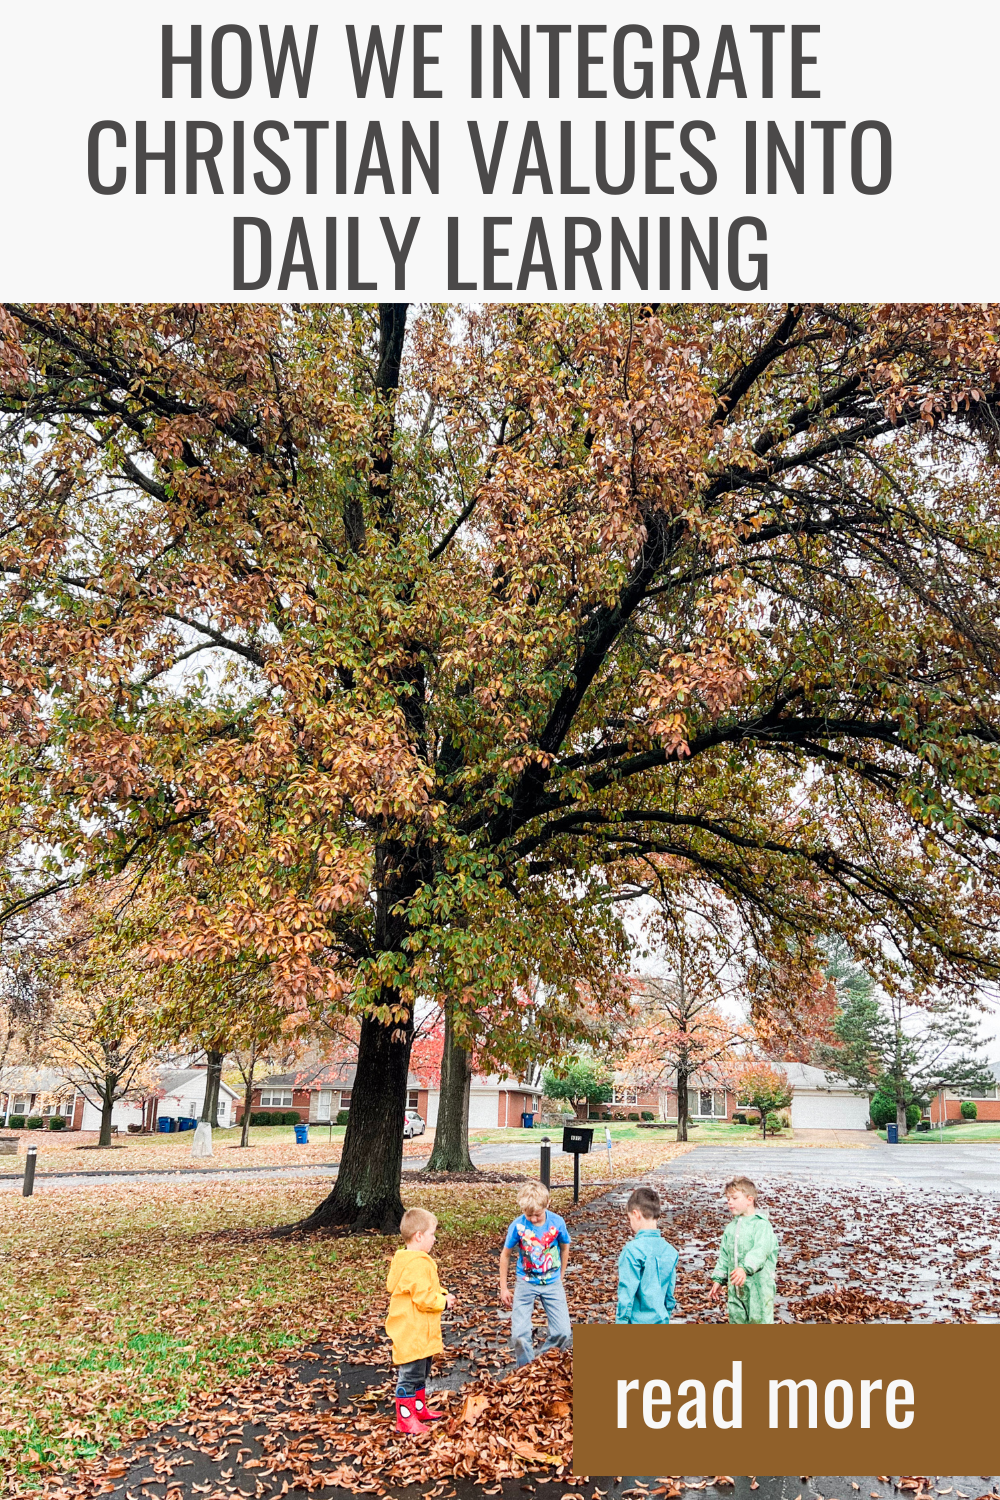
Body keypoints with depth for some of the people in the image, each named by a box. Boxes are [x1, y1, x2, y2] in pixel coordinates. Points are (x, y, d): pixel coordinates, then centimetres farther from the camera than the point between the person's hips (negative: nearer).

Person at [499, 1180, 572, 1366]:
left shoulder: (557, 1223, -16)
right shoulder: (517, 1226, -19)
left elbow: (565, 1248, 4)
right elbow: (505, 1255, -4)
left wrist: (560, 1277, 12)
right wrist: (503, 1288, 1)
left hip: (552, 1283, 1)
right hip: (525, 1283, -1)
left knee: (563, 1333, -2)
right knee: (520, 1335, -10)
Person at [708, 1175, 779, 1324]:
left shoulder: (762, 1224, -12)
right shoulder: (730, 1228, 12)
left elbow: (760, 1250, -26)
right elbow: (724, 1256, 20)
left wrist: (745, 1268, -39)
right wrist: (719, 1279, 16)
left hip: (758, 1285, -7)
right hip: (735, 1288, 7)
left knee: (759, 1318, -4)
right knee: (736, 1318, 13)